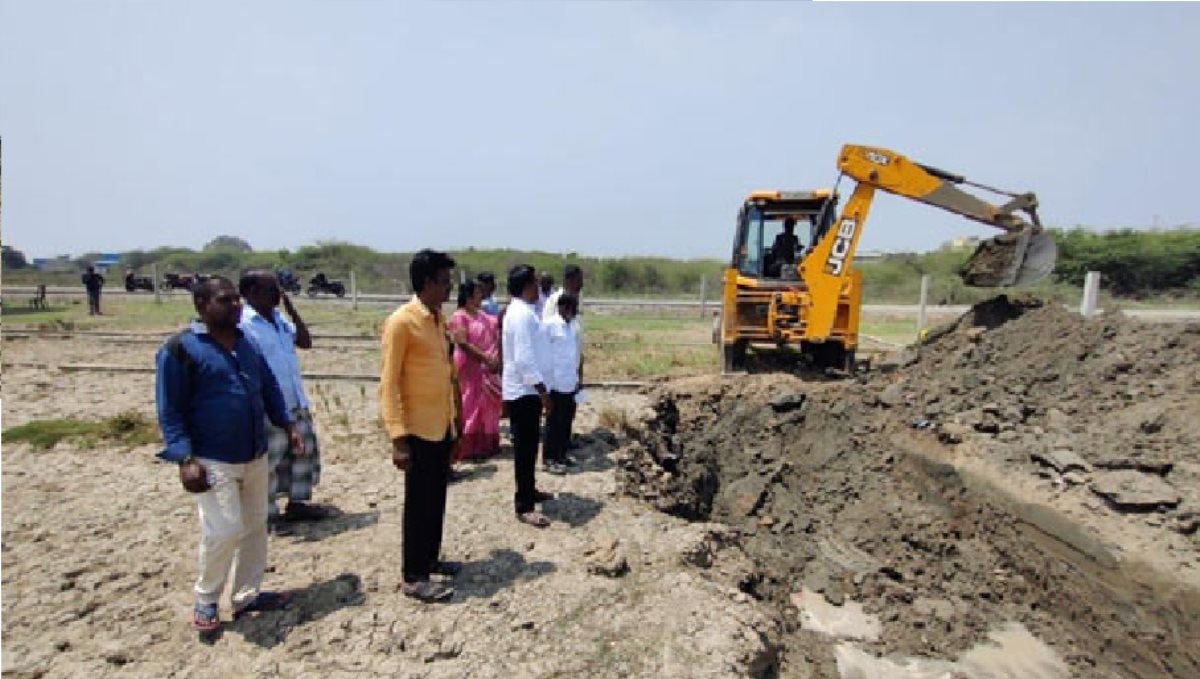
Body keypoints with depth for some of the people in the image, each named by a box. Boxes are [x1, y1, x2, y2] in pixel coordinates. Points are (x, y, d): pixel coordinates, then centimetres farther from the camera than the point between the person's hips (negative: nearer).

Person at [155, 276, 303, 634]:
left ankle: (247, 595, 29)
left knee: (256, 526, 12)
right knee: (224, 530, -7)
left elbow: (269, 387, 17)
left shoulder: (247, 343, 9)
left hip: (255, 456, 7)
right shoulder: (180, 348, -10)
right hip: (213, 461, -6)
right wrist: (185, 459, -18)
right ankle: (206, 600, 18)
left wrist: (287, 424, 6)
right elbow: (170, 410, -11)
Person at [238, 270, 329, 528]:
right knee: (268, 463, 6)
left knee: (304, 451, 17)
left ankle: (297, 503, 32)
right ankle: (267, 515, 22)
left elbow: (305, 341, 13)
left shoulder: (279, 318, 9)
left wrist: (290, 307, 5)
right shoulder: (243, 324, -16)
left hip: (296, 404, 8)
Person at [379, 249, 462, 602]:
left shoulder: (439, 319, 10)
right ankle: (413, 578, 16)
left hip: (442, 427, 8)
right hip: (418, 429, -8)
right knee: (419, 503, 2)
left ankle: (430, 559, 33)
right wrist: (398, 437, -21)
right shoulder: (401, 322, -16)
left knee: (437, 498, 17)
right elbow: (388, 384, -17)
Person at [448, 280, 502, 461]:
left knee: (487, 406, 13)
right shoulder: (459, 316, -12)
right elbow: (463, 344, -19)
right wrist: (485, 358, -20)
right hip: (469, 368, -8)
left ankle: (485, 444, 25)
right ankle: (468, 447, 9)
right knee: (470, 406, 0)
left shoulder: (482, 315, 12)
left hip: (487, 368, 8)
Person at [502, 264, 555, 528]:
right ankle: (524, 507, 4)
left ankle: (529, 490, 34)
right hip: (524, 390, -10)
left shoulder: (521, 311, 12)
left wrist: (539, 388, 19)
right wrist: (542, 390, -21)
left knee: (528, 446, 20)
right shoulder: (522, 314, -20)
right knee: (525, 447, -4)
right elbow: (524, 358, -25)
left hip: (524, 389, 10)